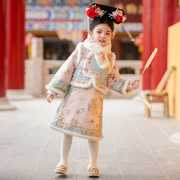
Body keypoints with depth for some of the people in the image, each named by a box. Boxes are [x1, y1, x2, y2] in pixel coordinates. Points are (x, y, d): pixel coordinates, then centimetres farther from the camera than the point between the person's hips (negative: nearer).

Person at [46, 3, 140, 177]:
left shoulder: (110, 57, 8)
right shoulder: (81, 50, 0)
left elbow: (113, 80, 13)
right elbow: (66, 69, -1)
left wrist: (127, 85, -2)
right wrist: (54, 89, -2)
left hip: (94, 98, 2)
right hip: (75, 94, -1)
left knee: (92, 131, 5)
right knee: (68, 129, 2)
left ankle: (93, 164, 21)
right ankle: (63, 162, 17)